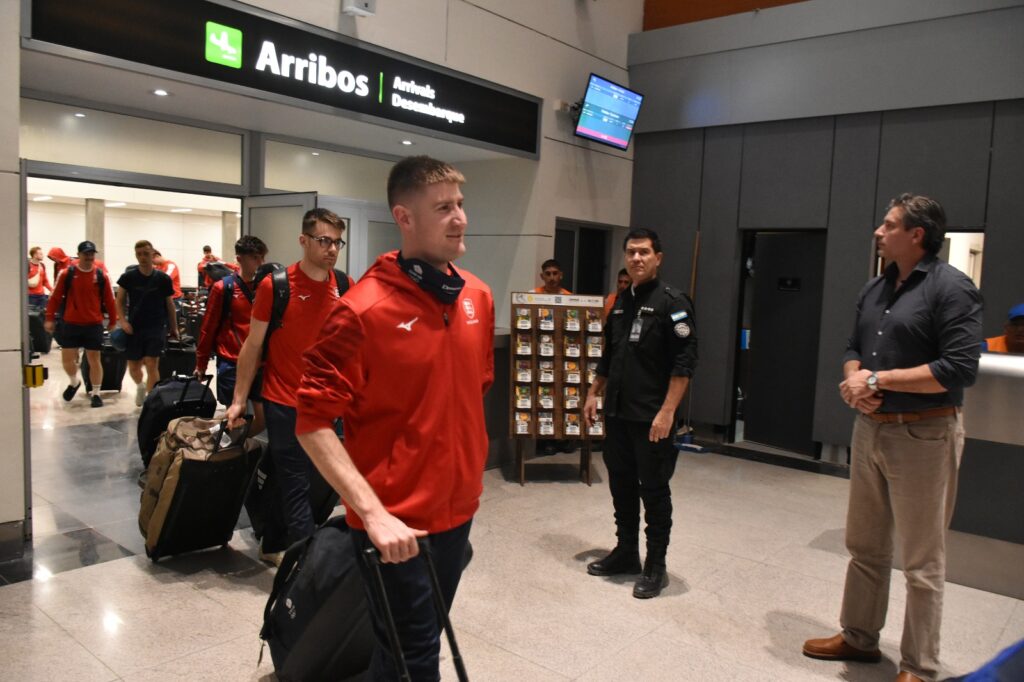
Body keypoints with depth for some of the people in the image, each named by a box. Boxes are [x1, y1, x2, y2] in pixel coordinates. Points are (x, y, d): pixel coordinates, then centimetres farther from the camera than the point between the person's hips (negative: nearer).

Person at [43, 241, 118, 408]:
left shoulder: (101, 276, -1)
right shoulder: (67, 274, -1)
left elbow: (109, 300, 4)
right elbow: (55, 297, 2)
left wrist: (113, 321, 7)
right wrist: (49, 318, 0)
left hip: (94, 325, 0)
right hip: (70, 324, 1)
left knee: (94, 359, 3)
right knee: (67, 358, 5)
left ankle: (96, 393, 14)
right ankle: (74, 381, 35)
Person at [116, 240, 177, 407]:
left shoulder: (163, 279, -3)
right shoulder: (128, 276, -2)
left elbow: (169, 304, 7)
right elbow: (120, 301, 6)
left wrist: (174, 328, 10)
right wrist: (123, 321, -9)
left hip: (156, 327, -2)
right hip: (134, 327, 2)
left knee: (152, 364, -12)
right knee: (133, 366, 12)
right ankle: (140, 386, 44)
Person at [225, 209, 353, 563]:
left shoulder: (345, 287, 1)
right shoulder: (275, 285, -9)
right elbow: (253, 345, -3)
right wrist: (239, 399, -2)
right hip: (285, 403, -5)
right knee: (296, 487, 0)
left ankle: (274, 545, 34)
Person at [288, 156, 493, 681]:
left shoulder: (477, 296, 2)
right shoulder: (364, 308, -19)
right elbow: (313, 424, -19)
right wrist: (373, 513, -25)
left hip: (459, 509, 7)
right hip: (398, 522, -6)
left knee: (427, 639, 23)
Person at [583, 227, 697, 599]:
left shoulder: (672, 302, -10)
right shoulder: (621, 301, 13)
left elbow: (685, 361, -15)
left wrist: (667, 411, -20)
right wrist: (594, 393, 17)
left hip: (652, 417, -7)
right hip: (617, 414, 7)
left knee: (654, 490, 3)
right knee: (621, 485, 15)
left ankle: (655, 567, 16)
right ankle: (625, 553, 30)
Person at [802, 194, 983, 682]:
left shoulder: (950, 287, -12)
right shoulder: (875, 289, 11)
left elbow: (960, 368, -19)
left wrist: (878, 379, -16)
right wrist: (853, 380, -5)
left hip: (923, 435, -7)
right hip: (869, 428, 7)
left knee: (922, 562, 5)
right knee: (865, 546, 18)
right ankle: (858, 636, 34)